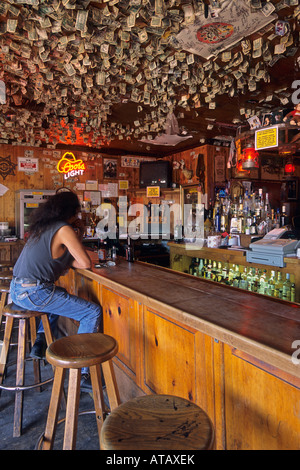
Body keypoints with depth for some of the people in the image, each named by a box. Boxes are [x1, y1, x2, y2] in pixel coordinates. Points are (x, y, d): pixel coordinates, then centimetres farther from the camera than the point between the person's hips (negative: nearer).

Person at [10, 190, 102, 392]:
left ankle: (41, 343, 31)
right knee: (93, 312, -6)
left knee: (60, 297, 38)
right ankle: (81, 373, -3)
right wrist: (78, 238, 2)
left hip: (17, 290, 9)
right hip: (33, 293, -9)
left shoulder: (43, 226, 15)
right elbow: (86, 264, -13)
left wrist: (77, 235, 14)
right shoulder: (64, 229, -12)